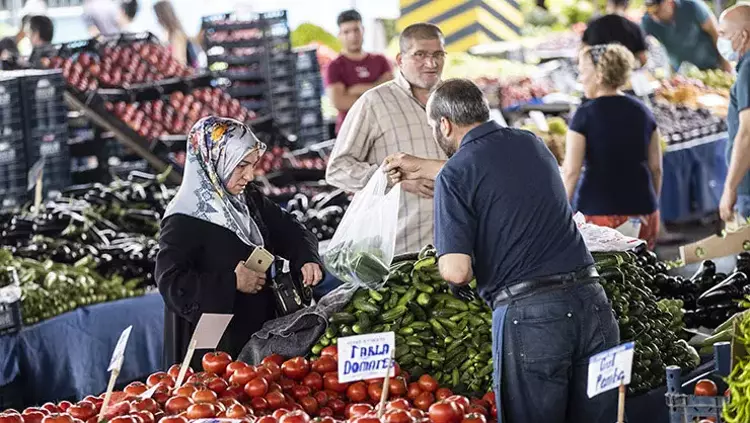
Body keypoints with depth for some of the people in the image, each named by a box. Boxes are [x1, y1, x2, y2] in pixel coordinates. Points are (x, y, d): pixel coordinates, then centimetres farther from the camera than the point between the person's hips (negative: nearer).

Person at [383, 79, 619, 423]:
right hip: (590, 299, 6)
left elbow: (456, 271, -13)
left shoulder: (454, 176, -5)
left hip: (527, 313, -6)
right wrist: (423, 169, 48)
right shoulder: (531, 145, 15)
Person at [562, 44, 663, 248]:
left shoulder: (585, 115, -7)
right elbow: (656, 168, 11)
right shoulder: (642, 111, 7)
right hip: (643, 212, 5)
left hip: (599, 213, -5)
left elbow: (571, 171, -10)